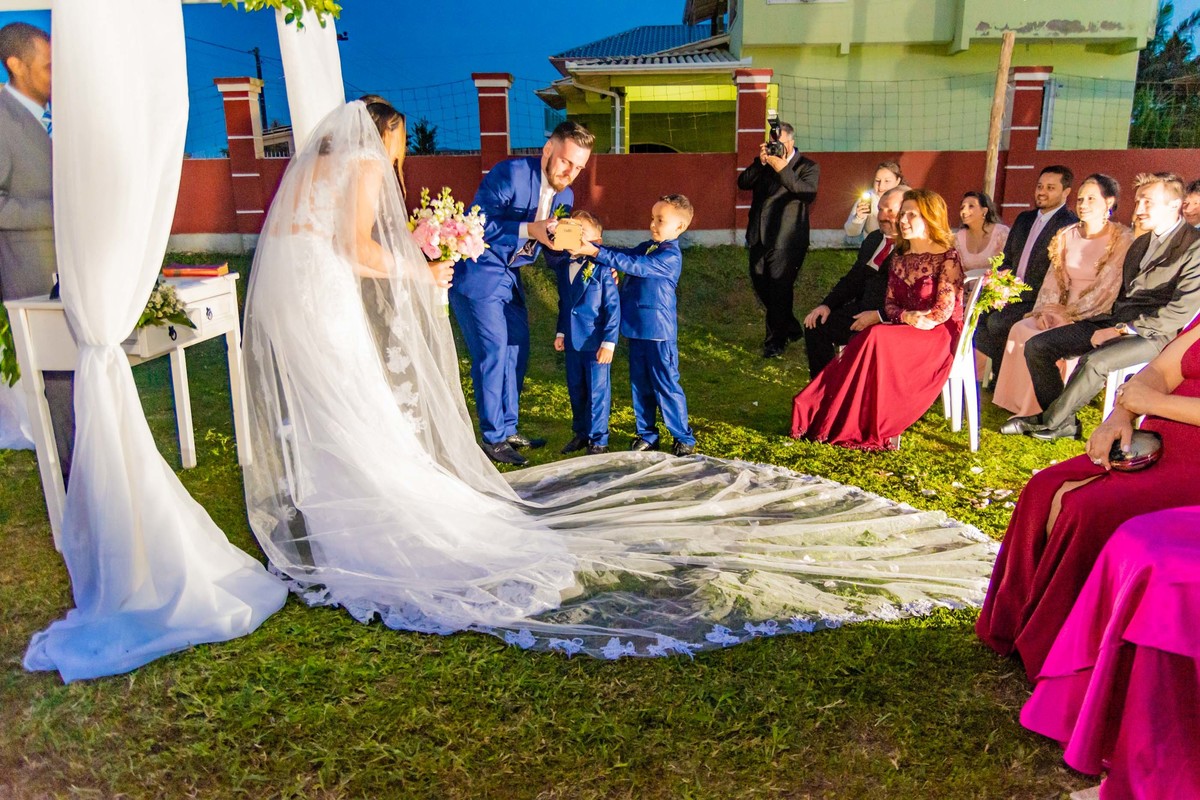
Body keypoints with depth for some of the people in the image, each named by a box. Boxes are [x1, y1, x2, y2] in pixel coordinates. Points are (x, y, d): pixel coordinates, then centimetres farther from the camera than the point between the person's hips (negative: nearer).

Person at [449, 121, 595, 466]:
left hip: (508, 276, 8)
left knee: (517, 349, 11)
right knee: (493, 353, -7)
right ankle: (493, 440, 5)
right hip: (477, 274, -8)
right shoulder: (510, 173, -20)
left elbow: (556, 249, 10)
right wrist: (529, 229, -32)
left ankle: (508, 430, 25)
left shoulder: (564, 195, 4)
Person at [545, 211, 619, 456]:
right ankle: (581, 433, 32)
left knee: (597, 391, 3)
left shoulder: (602, 269, -14)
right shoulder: (562, 266, 6)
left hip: (596, 343, -6)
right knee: (575, 390, 16)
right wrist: (560, 332, 16)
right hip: (572, 341, 6)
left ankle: (598, 440, 16)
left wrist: (609, 342, -15)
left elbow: (613, 307, -13)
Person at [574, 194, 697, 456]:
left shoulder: (671, 256, -17)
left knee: (666, 386, 0)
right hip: (636, 329, 8)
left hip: (659, 333, -8)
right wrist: (591, 245, -11)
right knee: (640, 385, 15)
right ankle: (647, 435, 27)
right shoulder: (648, 247, 10)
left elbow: (634, 265, -24)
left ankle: (684, 439, 13)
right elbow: (628, 253, 4)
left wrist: (596, 252, -27)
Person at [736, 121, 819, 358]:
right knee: (761, 286, 13)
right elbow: (742, 183, 1)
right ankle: (791, 329, 33)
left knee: (779, 290, -5)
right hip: (759, 237, 6)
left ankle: (776, 341, 11)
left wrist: (783, 169, -24)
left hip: (786, 240, -6)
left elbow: (808, 194, -19)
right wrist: (760, 162, -13)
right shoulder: (764, 163, 13)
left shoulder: (807, 167, -2)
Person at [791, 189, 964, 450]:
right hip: (904, 330, 6)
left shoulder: (947, 256, -7)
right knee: (868, 340, -26)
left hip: (940, 335, -5)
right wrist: (906, 317, -13)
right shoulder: (899, 257, 12)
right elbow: (890, 303, 8)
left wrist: (916, 322, -13)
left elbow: (944, 310, -13)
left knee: (876, 339, -31)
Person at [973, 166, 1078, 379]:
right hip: (1013, 293, 7)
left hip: (1040, 300, -7)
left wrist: (1020, 292, -19)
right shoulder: (1024, 219, 17)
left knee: (996, 322, -27)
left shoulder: (1070, 226, -9)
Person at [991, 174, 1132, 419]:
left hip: (1095, 317, -6)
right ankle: (1021, 406, -15)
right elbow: (1054, 277, 9)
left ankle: (1042, 412, -14)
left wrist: (1070, 316, -19)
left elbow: (1106, 288, -14)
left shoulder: (1121, 239, -6)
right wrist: (1047, 310, -8)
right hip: (1064, 312, 6)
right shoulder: (1068, 235, 11)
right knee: (1021, 329, -20)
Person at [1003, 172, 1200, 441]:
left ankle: (1048, 423, -14)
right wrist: (1110, 324, 5)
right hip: (1115, 321, 8)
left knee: (1094, 361, -36)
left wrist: (1121, 330, -17)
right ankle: (1065, 422, -2)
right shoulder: (1140, 243, 20)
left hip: (1153, 334, -8)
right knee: (1036, 346, -7)